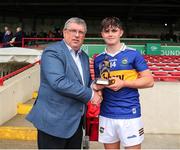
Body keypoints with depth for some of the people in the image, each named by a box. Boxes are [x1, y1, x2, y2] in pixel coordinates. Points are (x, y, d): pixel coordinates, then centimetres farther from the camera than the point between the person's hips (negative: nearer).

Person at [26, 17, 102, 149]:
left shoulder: (84, 56, 13)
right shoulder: (52, 52, -12)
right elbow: (59, 82, -25)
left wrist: (94, 85, -4)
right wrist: (90, 94, -18)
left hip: (76, 121, 8)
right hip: (54, 121, -7)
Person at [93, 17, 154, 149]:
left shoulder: (133, 54, -4)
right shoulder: (98, 59, 9)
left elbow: (149, 81, -5)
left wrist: (123, 83, -16)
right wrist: (98, 87, -5)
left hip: (130, 115, -4)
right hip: (106, 115, 4)